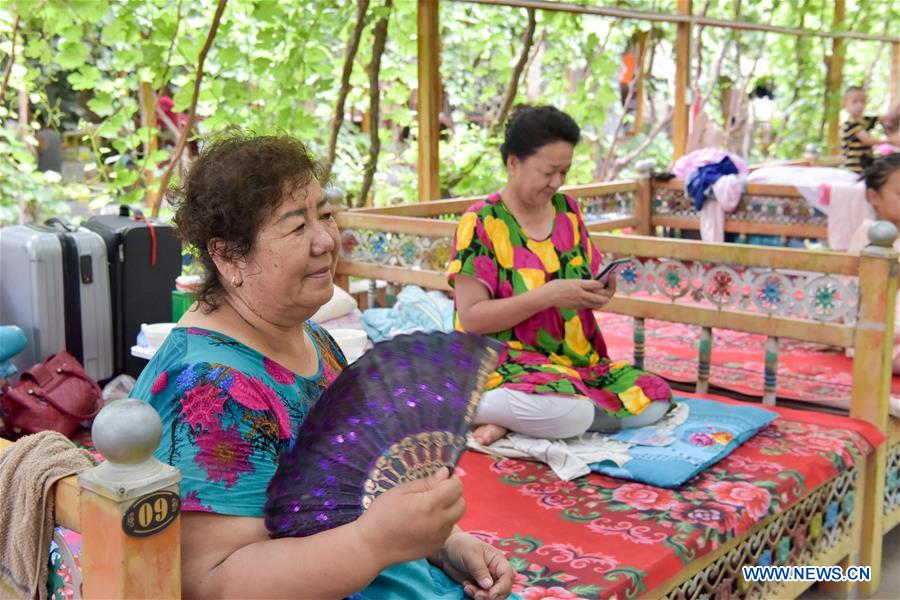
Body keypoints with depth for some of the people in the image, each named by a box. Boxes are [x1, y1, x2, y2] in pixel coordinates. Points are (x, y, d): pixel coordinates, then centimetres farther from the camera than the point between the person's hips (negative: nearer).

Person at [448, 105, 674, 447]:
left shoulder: (567, 211, 8)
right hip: (505, 363, -8)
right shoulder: (482, 223, -10)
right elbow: (470, 317, -15)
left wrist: (597, 294, -5)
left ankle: (509, 419, -12)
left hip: (577, 358, 8)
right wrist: (548, 295, -23)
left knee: (655, 400, -11)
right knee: (571, 413, -35)